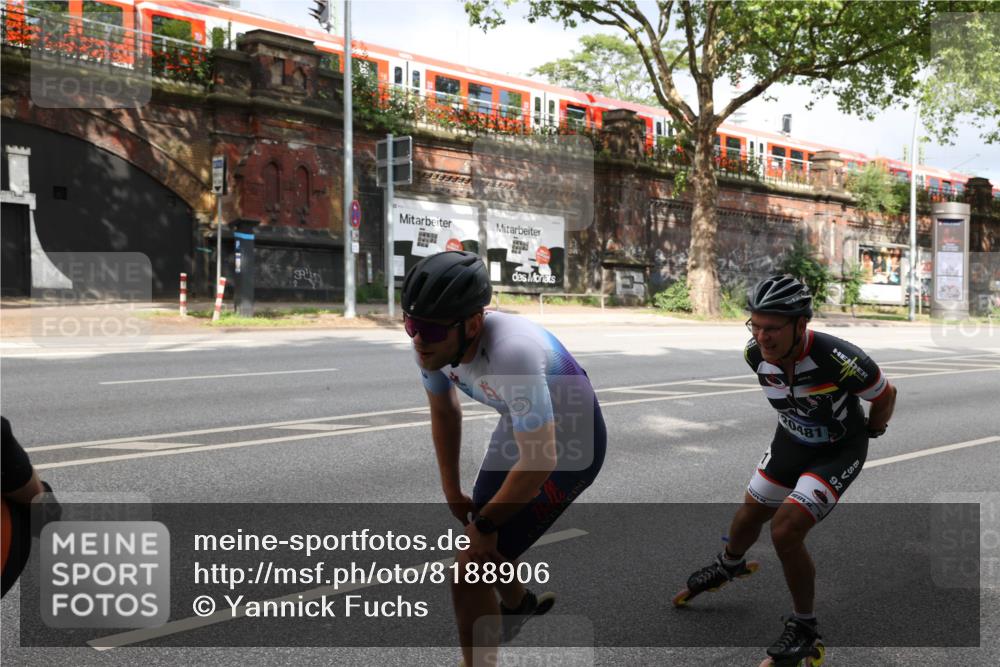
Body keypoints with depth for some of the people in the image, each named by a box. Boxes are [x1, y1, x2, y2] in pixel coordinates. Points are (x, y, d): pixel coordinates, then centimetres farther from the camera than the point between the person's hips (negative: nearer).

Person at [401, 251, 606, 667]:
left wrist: (484, 522, -19)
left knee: (471, 568, -12)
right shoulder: (432, 343, -18)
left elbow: (540, 461, -34)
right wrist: (452, 491, 8)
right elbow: (444, 411, 3)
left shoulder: (512, 354, -41)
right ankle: (517, 605, 57)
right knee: (485, 541, 24)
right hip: (519, 429, 7)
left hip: (569, 447, -7)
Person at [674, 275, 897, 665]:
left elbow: (886, 396, -14)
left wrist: (870, 431, 2)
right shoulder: (756, 355, -20)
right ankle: (729, 566, 52)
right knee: (748, 517, 17)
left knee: (785, 530, -20)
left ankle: (803, 628, 2)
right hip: (791, 439, 6)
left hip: (839, 450, -5)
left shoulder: (839, 360, -37)